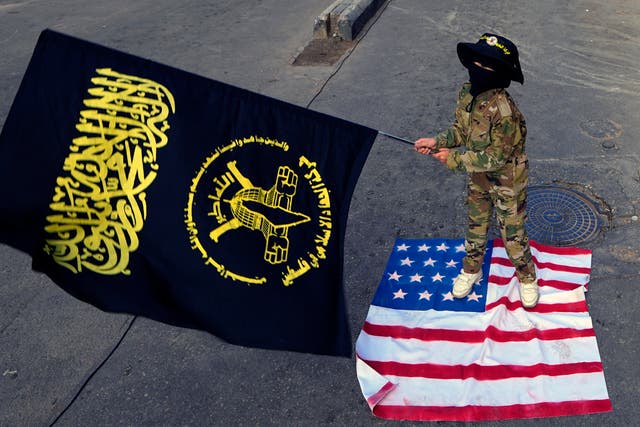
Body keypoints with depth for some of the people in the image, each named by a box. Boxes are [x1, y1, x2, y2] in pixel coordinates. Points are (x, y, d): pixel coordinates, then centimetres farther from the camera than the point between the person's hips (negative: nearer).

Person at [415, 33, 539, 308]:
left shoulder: (504, 110, -35)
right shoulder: (466, 94, -11)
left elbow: (496, 158, -29)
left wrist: (454, 159, -25)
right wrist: (437, 142, -11)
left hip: (506, 182, -6)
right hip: (478, 178, 7)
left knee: (513, 234, 12)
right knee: (475, 225, 24)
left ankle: (527, 278, 39)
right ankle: (471, 270, 47)